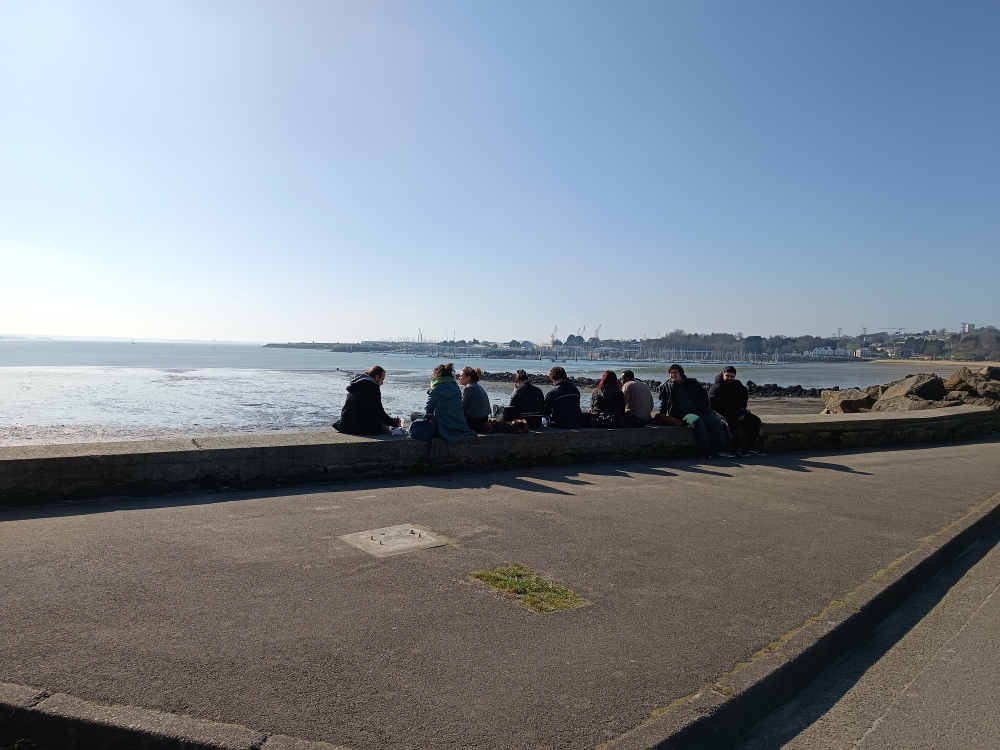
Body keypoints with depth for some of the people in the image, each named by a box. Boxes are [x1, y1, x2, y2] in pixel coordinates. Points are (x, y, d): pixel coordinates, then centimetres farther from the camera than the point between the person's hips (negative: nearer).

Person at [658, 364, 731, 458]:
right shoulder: (665, 387, 15)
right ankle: (705, 451, -30)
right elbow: (663, 404, 15)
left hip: (700, 410, 3)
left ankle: (720, 449, -12)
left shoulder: (692, 382, 18)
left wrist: (705, 408, 6)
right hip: (684, 414, -3)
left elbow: (704, 396, 20)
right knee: (697, 420, -35)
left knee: (716, 422, -23)